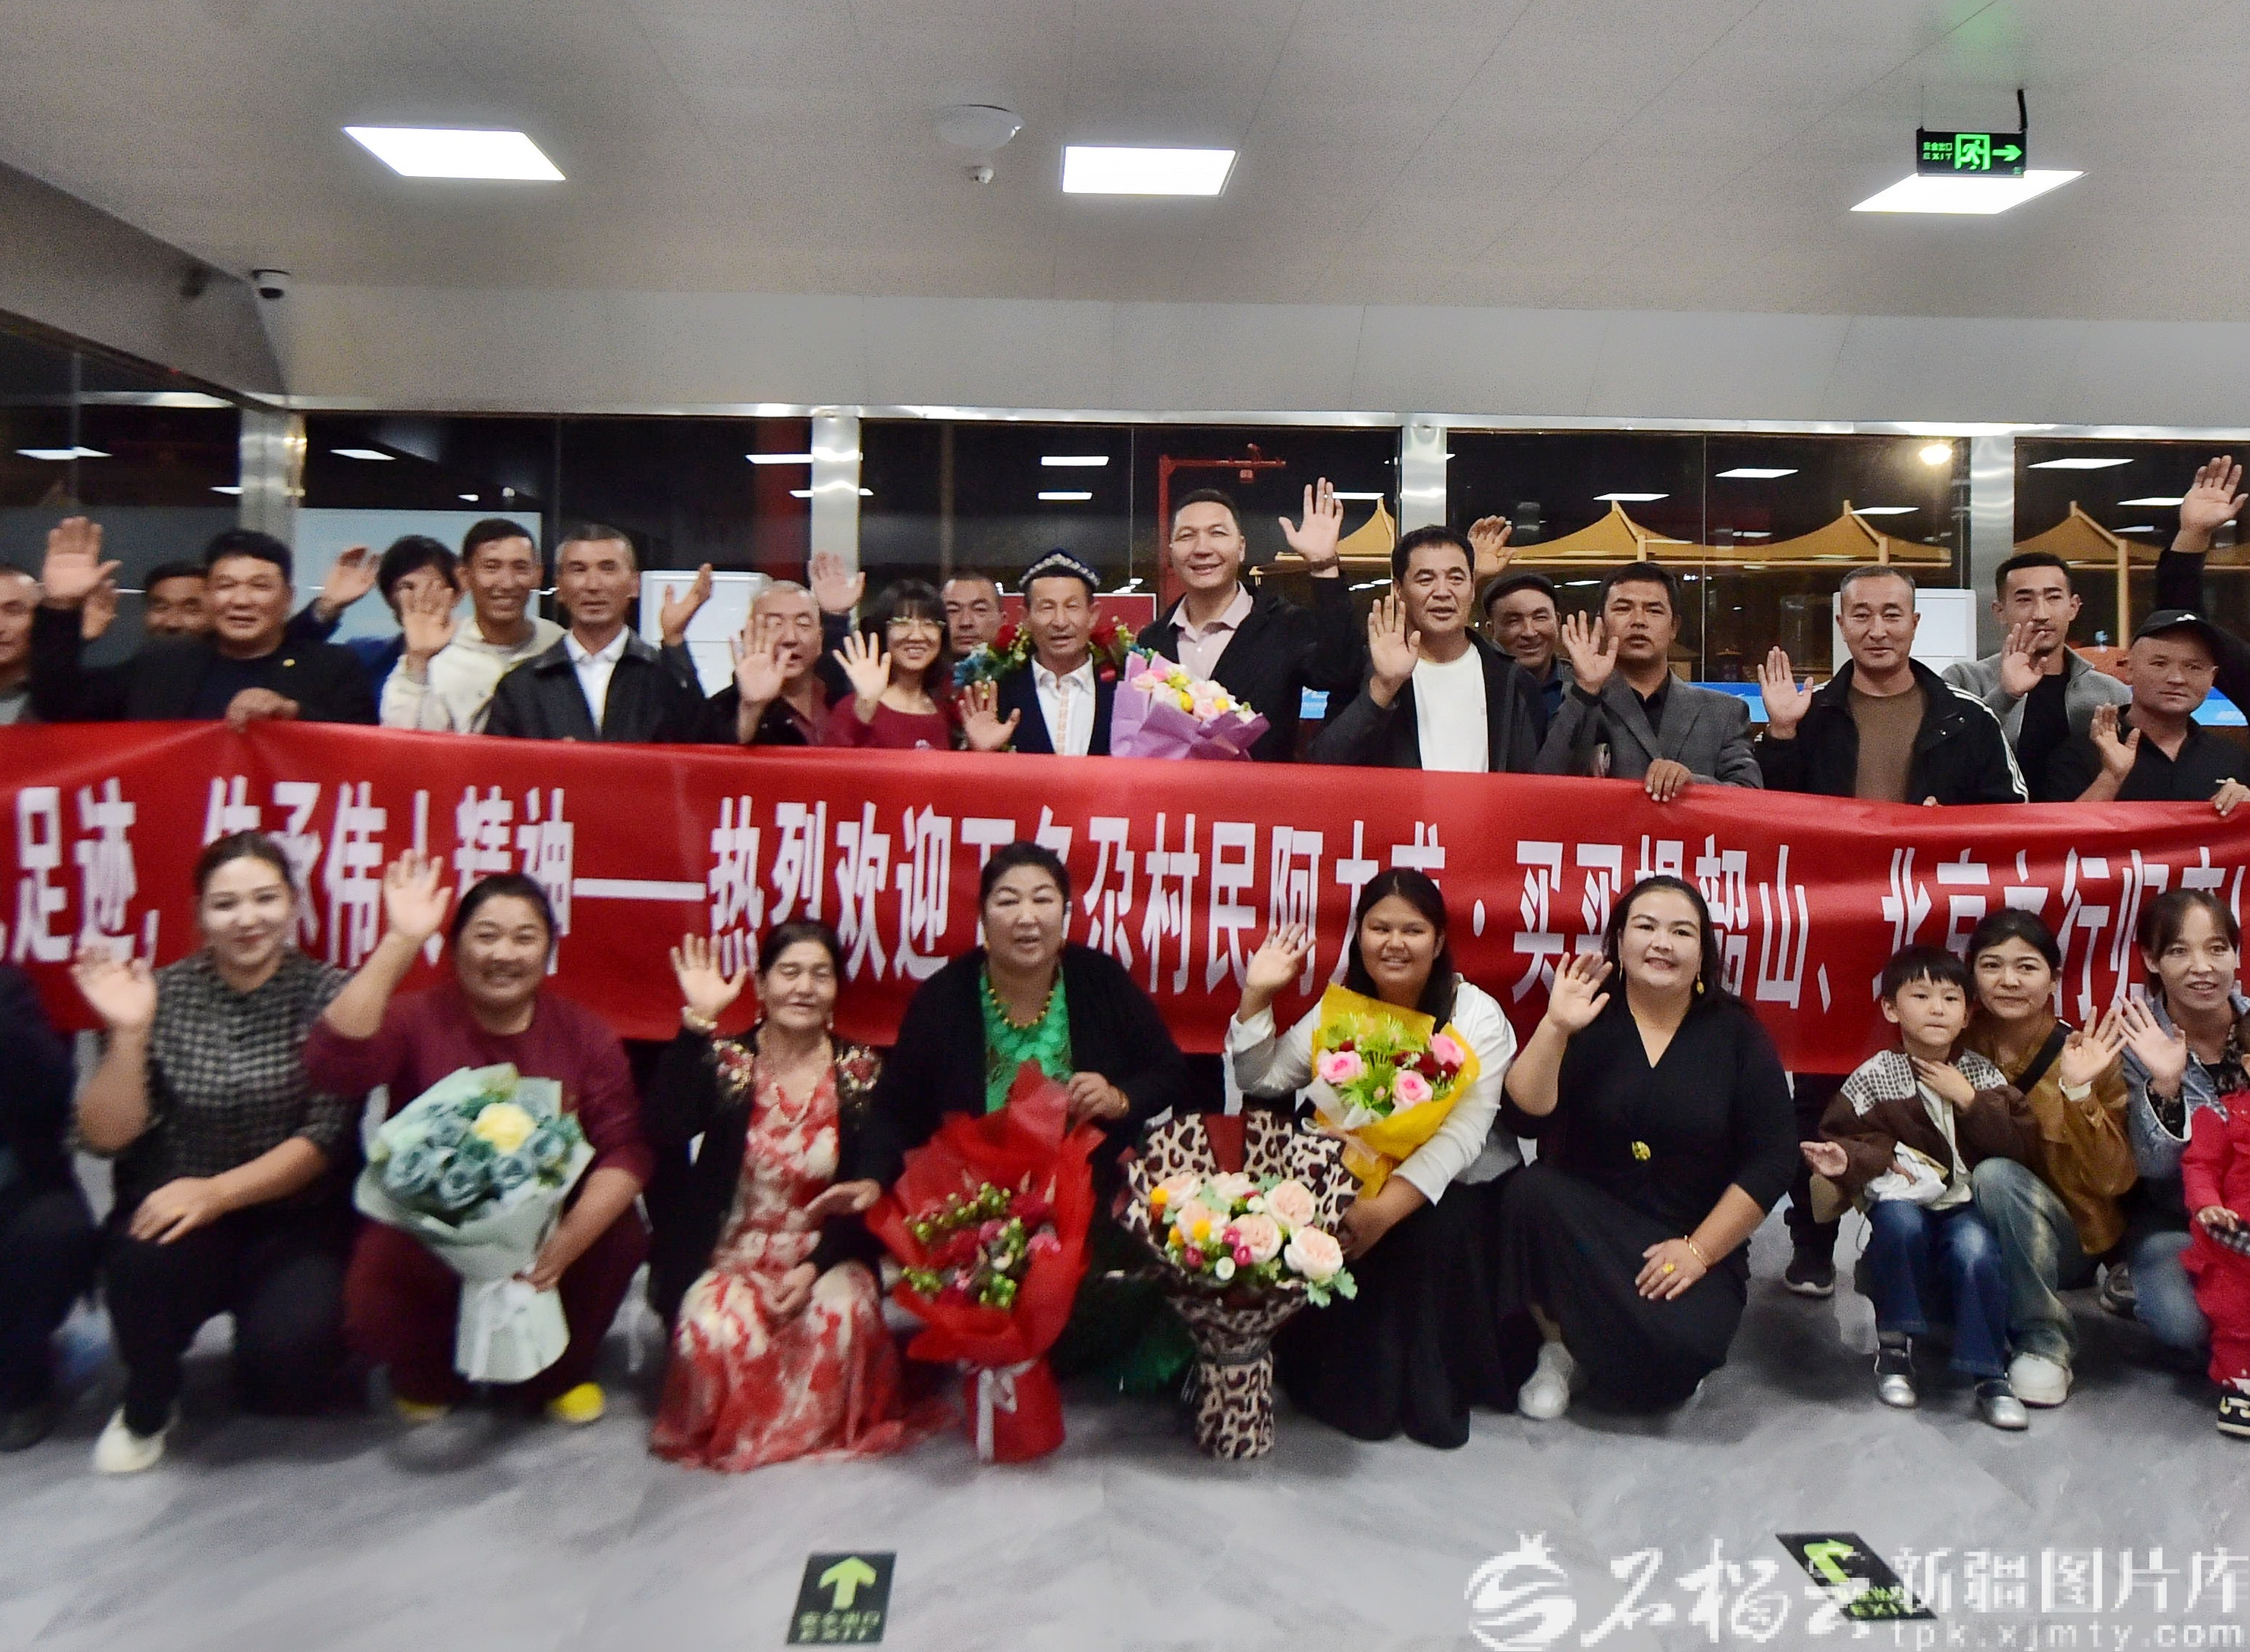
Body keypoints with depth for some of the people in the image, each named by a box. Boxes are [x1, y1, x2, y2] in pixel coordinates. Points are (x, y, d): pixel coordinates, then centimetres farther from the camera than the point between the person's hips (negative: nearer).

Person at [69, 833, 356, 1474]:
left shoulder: (327, 993, -7)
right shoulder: (164, 993, -2)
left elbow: (328, 1137, -12)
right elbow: (106, 1136, -7)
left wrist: (218, 1192, -23)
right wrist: (128, 1034, -20)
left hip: (297, 1220, -1)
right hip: (177, 1208, 2)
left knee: (285, 1368, -25)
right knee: (146, 1254, -33)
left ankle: (277, 1314, 14)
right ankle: (147, 1403, -1)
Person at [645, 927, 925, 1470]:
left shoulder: (862, 1071, 1)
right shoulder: (724, 1061, -1)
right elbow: (665, 1129, -22)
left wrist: (814, 1269, -14)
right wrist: (698, 1020, -23)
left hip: (827, 1258, 0)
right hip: (733, 1259, 0)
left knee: (841, 1317, -33)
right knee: (712, 1331, -32)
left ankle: (824, 1428, 1)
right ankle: (725, 1433, 4)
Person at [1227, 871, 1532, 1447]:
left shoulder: (1476, 1016, -10)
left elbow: (1462, 1132, -22)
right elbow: (1262, 1082, 2)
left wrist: (1384, 1208, -33)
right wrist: (1257, 996, -9)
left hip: (1458, 1189, -3)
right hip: (1359, 1179, 4)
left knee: (1429, 1237, -32)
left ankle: (1431, 1395, -10)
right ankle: (1346, 1385, -3)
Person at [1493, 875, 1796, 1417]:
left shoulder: (1735, 1033, -1)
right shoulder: (1589, 1017, -4)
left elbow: (1771, 1159, -4)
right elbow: (1524, 1118, -15)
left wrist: (1699, 1250, -12)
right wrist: (1554, 1028, -26)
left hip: (1693, 1242, -1)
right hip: (1585, 1229, 1)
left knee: (1678, 1348, -29)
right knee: (1531, 1188, -30)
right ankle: (1560, 1349, -8)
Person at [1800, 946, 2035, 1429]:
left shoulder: (1981, 1075, 5)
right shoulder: (1874, 1077, -1)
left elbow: (2019, 1145, -4)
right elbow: (1847, 1136, -4)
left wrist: (1969, 1100, -13)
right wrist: (1845, 1159, -27)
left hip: (1964, 1205, 1)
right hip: (1902, 1202, -1)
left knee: (1976, 1250, -31)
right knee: (1898, 1219, -35)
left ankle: (1990, 1375, -11)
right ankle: (1894, 1345, -13)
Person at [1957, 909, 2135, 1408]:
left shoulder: (2086, 1056, -10)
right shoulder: (1958, 1047, -5)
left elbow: (2113, 1180, -13)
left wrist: (2078, 1092, -26)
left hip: (2063, 1244, -1)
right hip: (1973, 1229, 2)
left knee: (1997, 1174, -31)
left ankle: (2045, 1340, -14)